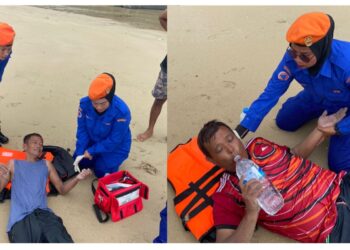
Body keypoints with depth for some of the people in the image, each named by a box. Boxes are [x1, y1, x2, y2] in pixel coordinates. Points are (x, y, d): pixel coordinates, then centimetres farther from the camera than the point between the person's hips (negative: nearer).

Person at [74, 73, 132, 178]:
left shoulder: (122, 111, -36)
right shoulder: (85, 103, -23)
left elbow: (114, 141, -27)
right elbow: (82, 128, -11)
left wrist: (92, 151, -24)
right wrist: (80, 151, -19)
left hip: (116, 147, -4)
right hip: (93, 141, 5)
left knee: (101, 172, -12)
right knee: (78, 163, 3)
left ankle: (112, 159, 19)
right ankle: (98, 158, 29)